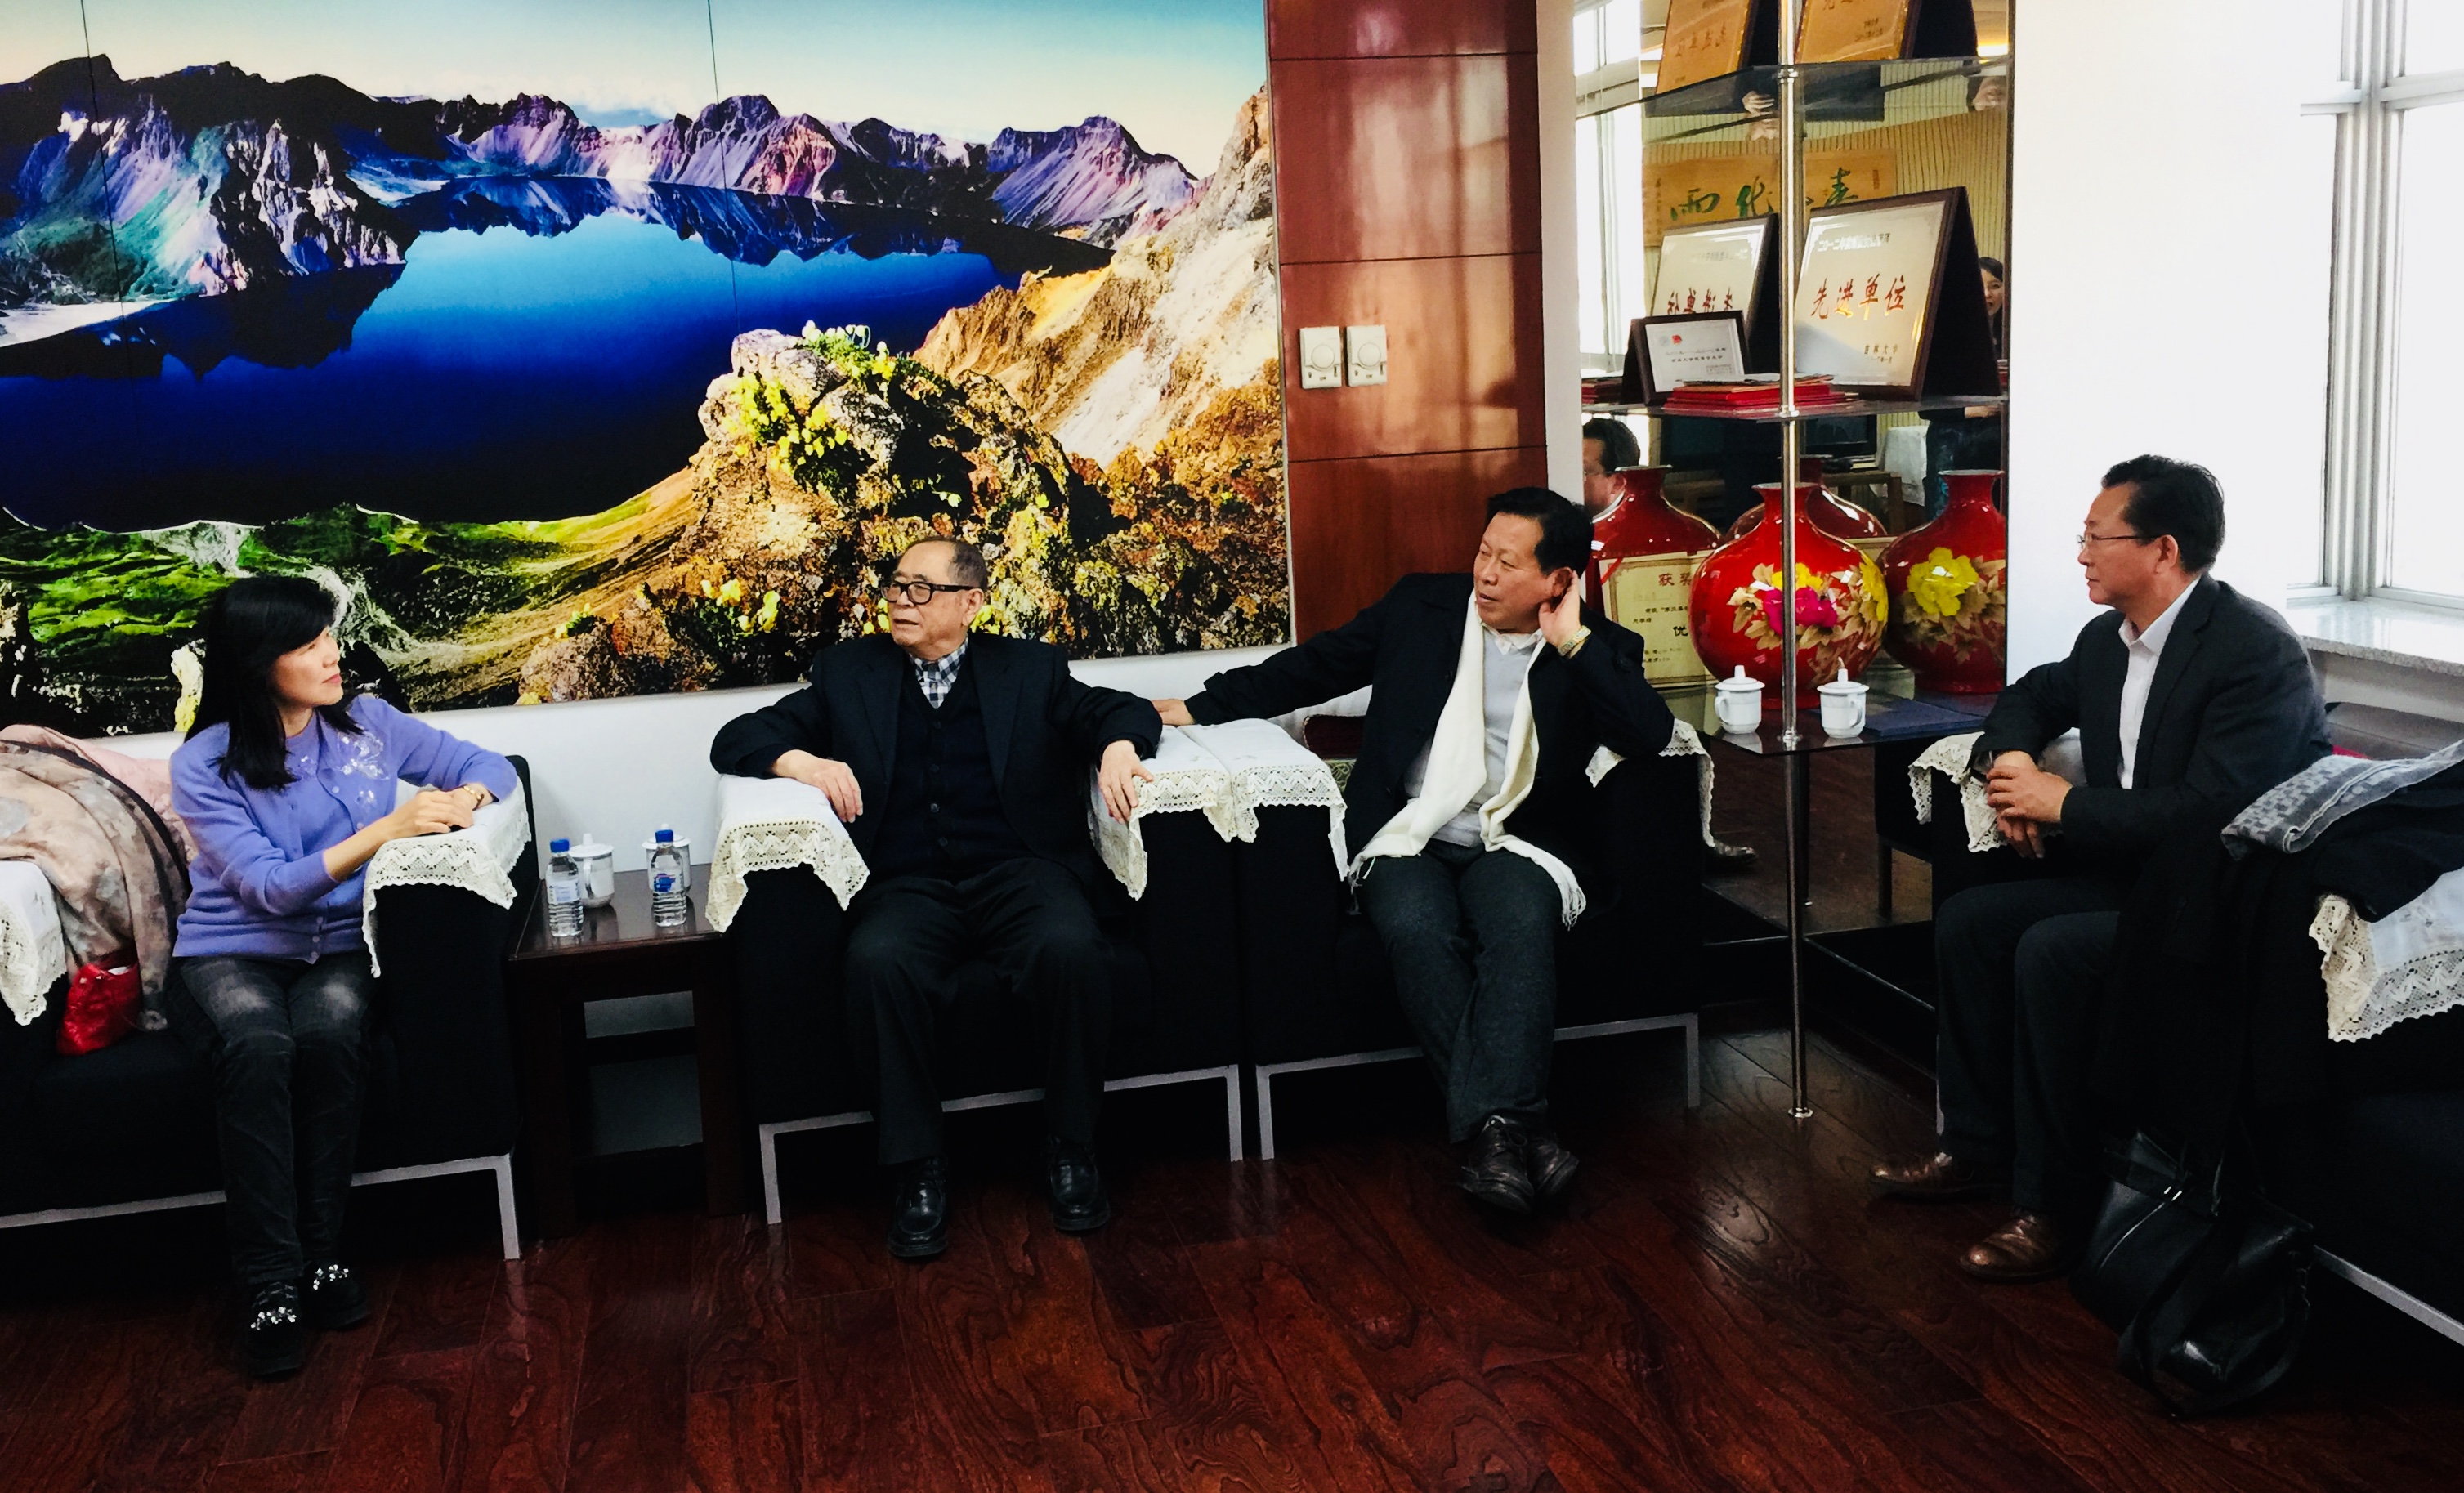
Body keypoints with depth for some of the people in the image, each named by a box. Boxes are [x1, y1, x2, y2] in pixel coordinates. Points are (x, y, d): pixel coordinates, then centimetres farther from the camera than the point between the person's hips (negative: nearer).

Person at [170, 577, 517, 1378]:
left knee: (329, 1034, -34)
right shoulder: (204, 766, -7)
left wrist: (466, 796, -15)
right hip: (232, 953, -2)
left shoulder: (368, 723, 3)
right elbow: (270, 889, -15)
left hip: (342, 946, 2)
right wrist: (383, 831, -24)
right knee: (257, 1047, -36)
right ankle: (272, 1284, -28)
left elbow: (487, 765, 9)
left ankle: (323, 1254, -19)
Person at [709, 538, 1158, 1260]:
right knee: (878, 961, -34)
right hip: (907, 886, 0)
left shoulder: (1030, 668, 18)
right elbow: (735, 740, 15)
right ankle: (918, 1171, -21)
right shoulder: (848, 671, 18)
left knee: (1073, 949, -32)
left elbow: (1123, 709, 14)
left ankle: (1071, 1150, -13)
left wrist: (1118, 748, -11)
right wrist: (802, 761, -8)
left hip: (1018, 872, 0)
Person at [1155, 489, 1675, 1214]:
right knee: (1417, 929, -33)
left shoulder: (1597, 650, 8)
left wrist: (1573, 642, -10)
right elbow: (1314, 666, 19)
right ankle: (1511, 1127, -33)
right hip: (1407, 840, 1)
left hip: (1514, 845, -1)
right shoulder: (1420, 605, 12)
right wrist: (1203, 705, 16)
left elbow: (1650, 735, -9)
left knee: (1522, 924, -35)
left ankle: (1495, 1126, -41)